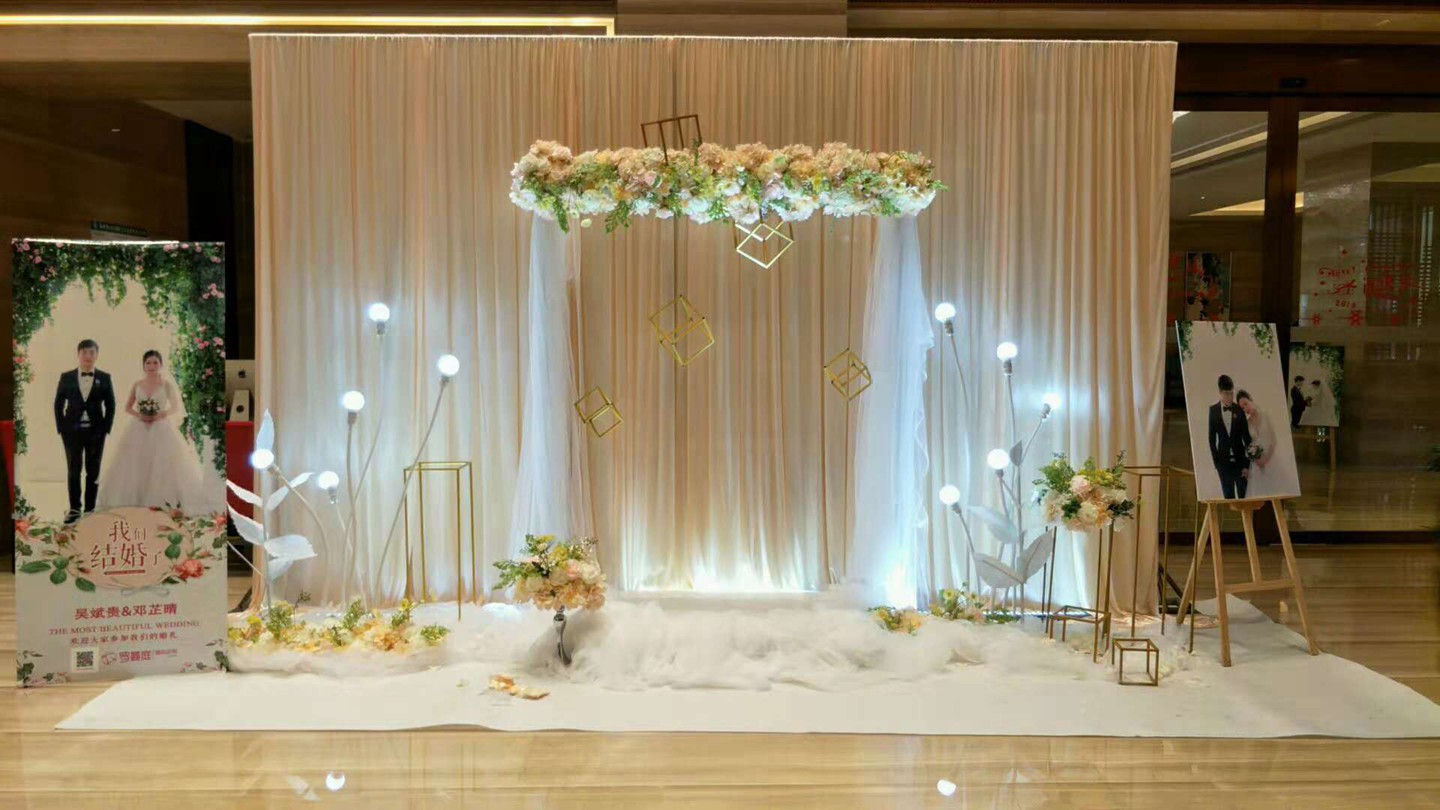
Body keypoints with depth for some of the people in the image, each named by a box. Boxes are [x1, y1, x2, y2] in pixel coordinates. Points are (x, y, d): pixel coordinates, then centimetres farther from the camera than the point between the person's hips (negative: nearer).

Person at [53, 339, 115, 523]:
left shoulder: (104, 378, 2)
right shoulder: (66, 377, 2)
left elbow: (110, 406, 3)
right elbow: (58, 404, 5)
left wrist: (106, 429, -5)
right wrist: (61, 428, -3)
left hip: (96, 431, 0)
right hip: (72, 430, 0)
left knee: (93, 471, 5)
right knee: (73, 470, 4)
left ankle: (90, 508, 12)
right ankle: (74, 509, 11)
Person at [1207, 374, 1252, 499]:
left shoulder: (1239, 410, -4)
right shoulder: (1213, 410, -2)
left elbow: (1246, 436, -2)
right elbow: (1212, 436, 3)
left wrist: (1247, 463, -5)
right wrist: (1215, 458, -1)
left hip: (1240, 458, 0)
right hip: (1223, 459, 0)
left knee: (1244, 495, 4)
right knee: (1228, 494, 7)